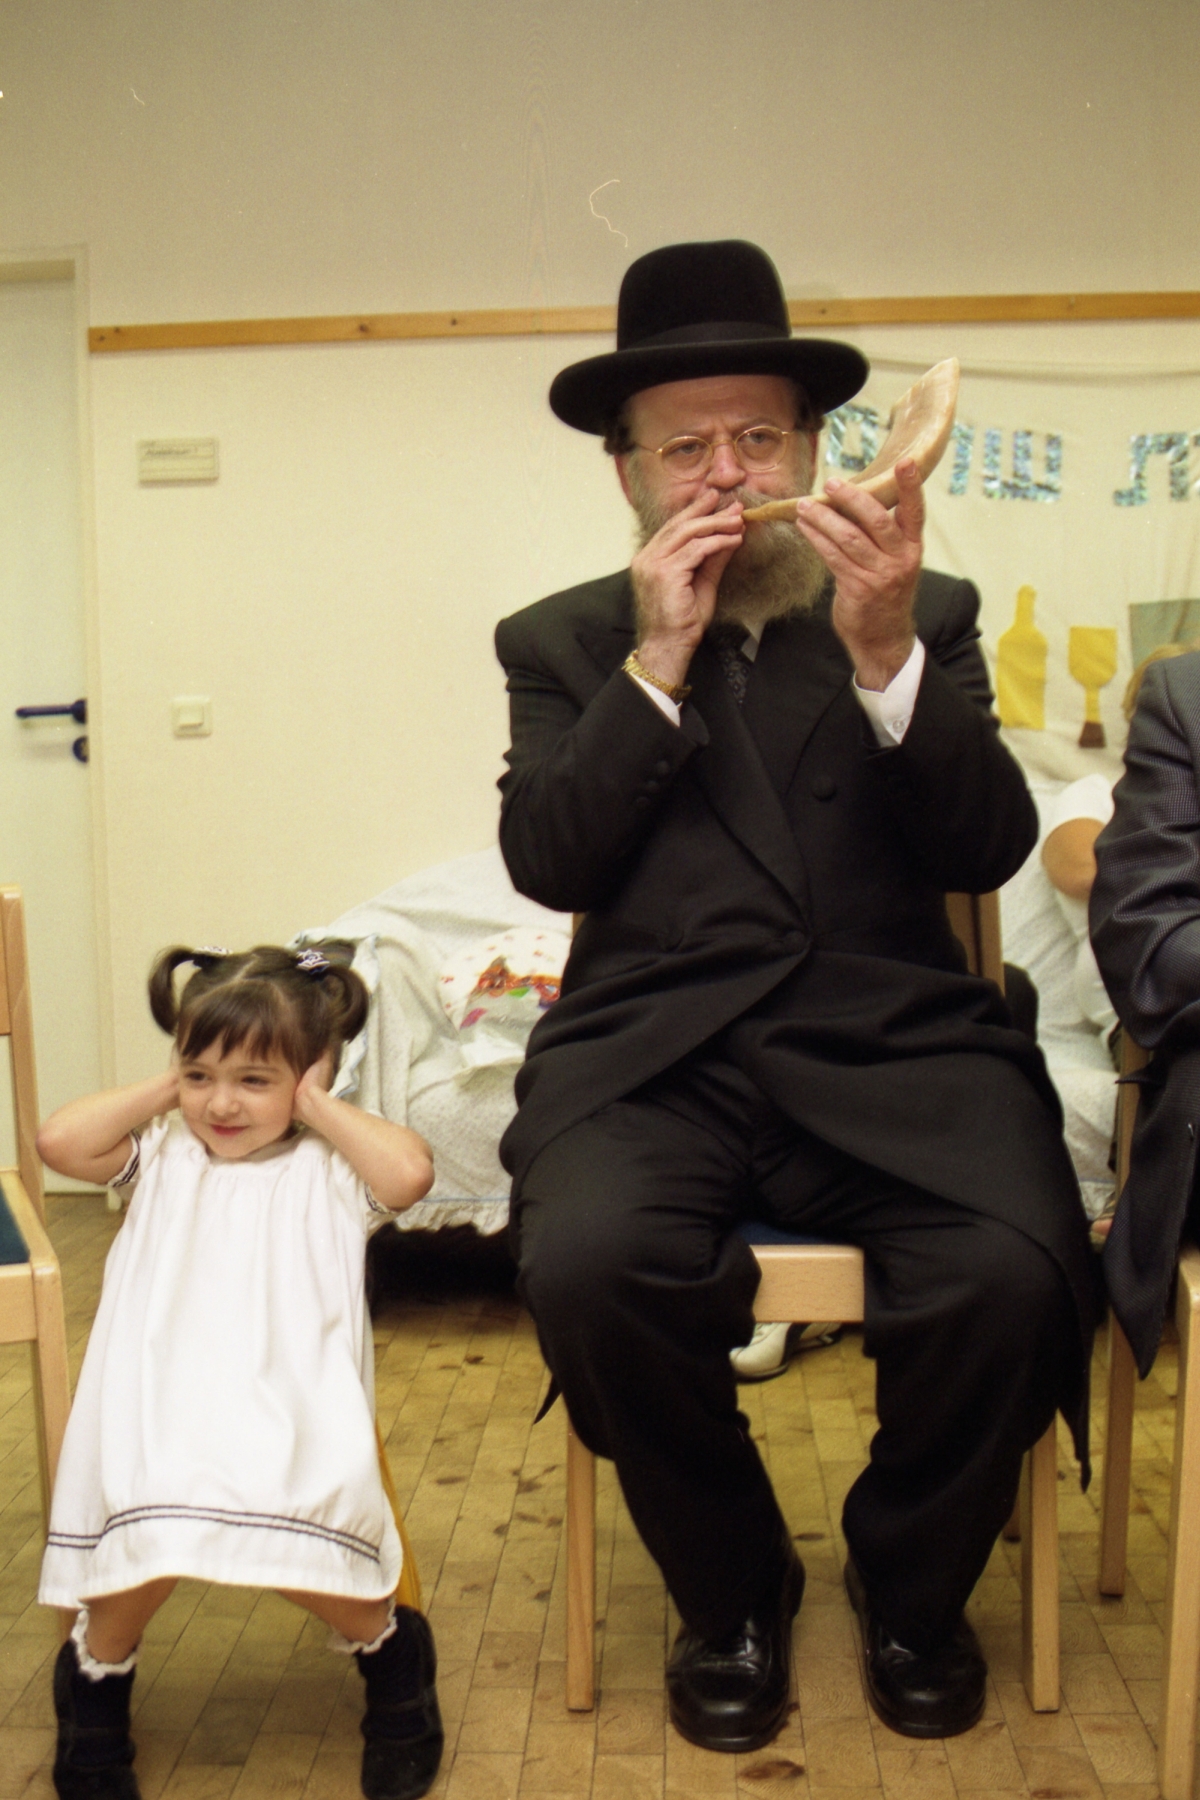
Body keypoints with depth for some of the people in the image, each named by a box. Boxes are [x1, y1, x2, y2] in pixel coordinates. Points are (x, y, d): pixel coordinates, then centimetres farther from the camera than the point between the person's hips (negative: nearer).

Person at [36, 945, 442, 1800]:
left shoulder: (326, 1168, 4)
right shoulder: (162, 1156, 13)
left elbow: (409, 1170, -18)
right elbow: (59, 1140, -3)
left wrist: (318, 1106, -6)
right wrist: (164, 1089, 4)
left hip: (292, 1419, -2)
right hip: (162, 1417, 2)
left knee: (319, 1571, -18)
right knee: (138, 1558, -18)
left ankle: (393, 1652, 20)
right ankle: (97, 1676, 20)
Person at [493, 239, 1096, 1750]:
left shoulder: (928, 614, 13)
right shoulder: (563, 642, 13)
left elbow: (988, 850, 1)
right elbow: (547, 863, -1)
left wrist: (885, 657, -13)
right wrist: (656, 662, -9)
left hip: (890, 1051, 1)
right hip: (654, 1056, 0)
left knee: (1014, 1272, -27)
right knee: (587, 1265, -29)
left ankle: (909, 1585, 9)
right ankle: (732, 1592, 4)